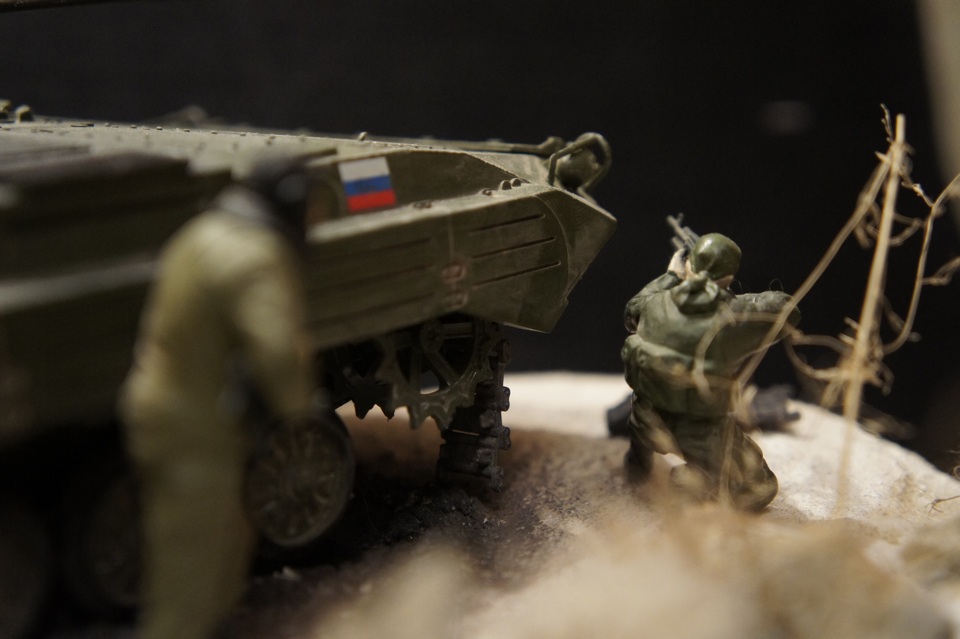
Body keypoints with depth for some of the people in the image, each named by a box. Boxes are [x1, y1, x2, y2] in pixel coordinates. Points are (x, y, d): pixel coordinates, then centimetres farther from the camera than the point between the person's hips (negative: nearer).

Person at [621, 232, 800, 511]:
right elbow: (786, 309, -5)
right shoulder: (732, 320, -22)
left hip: (649, 423, 4)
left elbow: (632, 312, 12)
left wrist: (670, 277, 18)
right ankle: (695, 477, -6)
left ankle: (640, 457, 39)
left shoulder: (655, 303, -13)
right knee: (760, 491, 16)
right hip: (704, 434, -4)